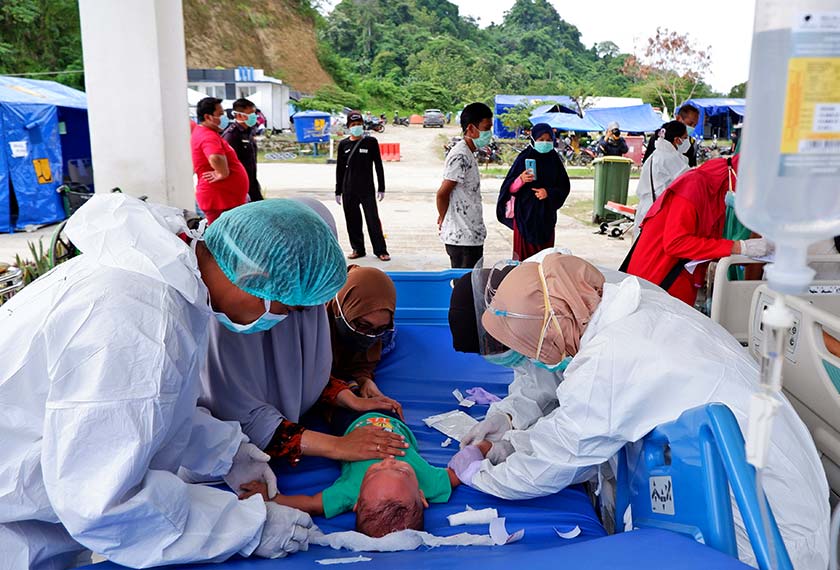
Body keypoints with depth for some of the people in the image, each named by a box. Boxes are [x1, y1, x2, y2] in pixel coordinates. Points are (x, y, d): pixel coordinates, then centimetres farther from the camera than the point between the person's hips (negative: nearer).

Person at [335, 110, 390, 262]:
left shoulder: (371, 142, 0)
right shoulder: (343, 144, 6)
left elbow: (378, 165, 3)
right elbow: (339, 169, 11)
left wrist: (381, 188, -1)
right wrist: (338, 191, 9)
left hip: (367, 189, -3)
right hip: (348, 190, 3)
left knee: (373, 219, -5)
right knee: (352, 221, 6)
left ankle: (380, 250, 3)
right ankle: (358, 249, 18)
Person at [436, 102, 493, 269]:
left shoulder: (468, 154, 14)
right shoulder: (461, 156, -18)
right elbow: (442, 194, -18)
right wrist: (444, 220, -3)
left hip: (472, 236, 9)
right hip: (463, 238, -9)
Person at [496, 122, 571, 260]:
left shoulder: (554, 160, 5)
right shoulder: (524, 158, -3)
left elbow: (565, 187, 8)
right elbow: (510, 188, -5)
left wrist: (548, 192, -10)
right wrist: (521, 180, -25)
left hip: (546, 214, 3)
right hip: (525, 213, -3)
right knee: (524, 253, -2)